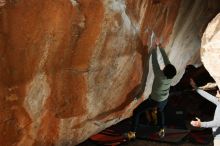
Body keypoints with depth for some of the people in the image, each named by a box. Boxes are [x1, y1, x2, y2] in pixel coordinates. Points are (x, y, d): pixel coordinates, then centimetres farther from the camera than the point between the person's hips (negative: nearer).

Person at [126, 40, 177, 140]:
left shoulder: (159, 75, -35)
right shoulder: (170, 75, -21)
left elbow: (154, 61, -33)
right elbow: (166, 59, -14)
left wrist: (155, 47, -24)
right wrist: (159, 47, -11)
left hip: (154, 100, -6)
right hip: (164, 100, 6)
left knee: (136, 112, 7)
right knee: (160, 111, 38)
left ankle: (132, 133, 9)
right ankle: (162, 130, 34)